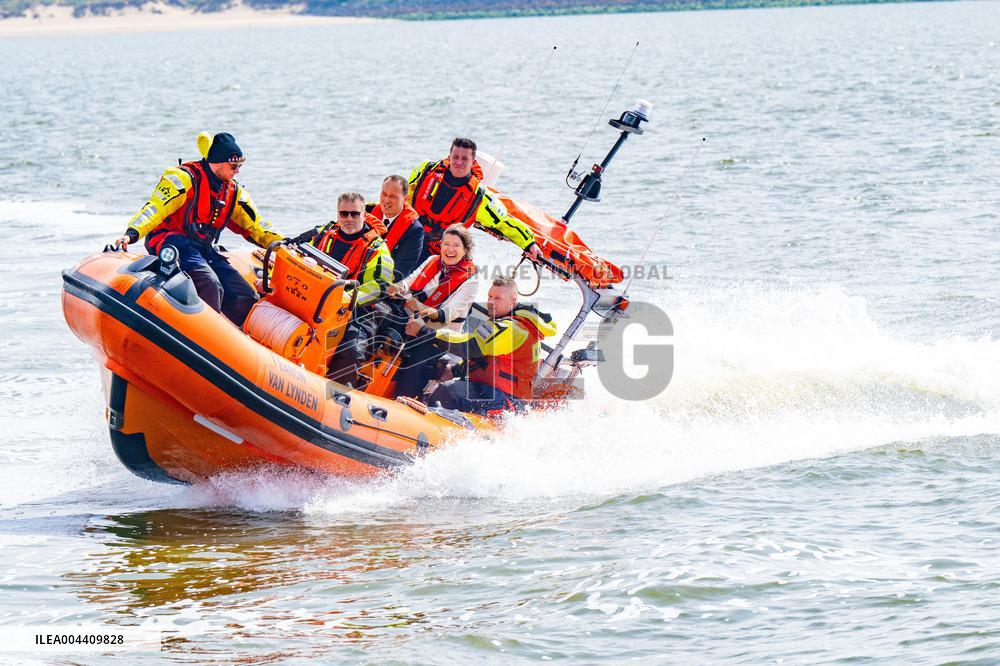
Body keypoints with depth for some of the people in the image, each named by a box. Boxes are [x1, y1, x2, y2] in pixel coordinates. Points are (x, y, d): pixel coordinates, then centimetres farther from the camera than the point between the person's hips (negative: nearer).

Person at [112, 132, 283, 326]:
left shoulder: (233, 191, 14)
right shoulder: (185, 178, -8)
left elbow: (255, 226, 20)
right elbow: (154, 208, -17)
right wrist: (131, 234, -32)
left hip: (205, 250, 8)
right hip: (173, 243, -8)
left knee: (247, 299, -7)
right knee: (210, 286, -33)